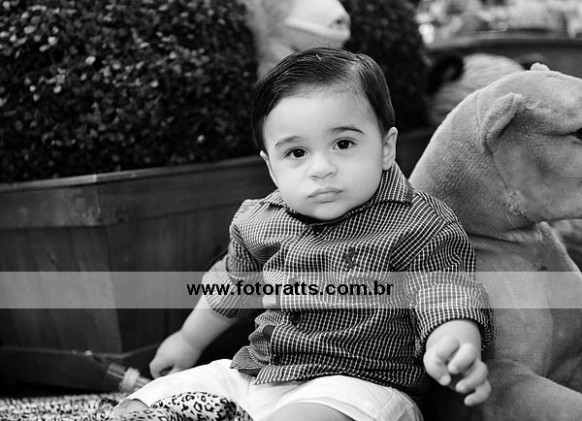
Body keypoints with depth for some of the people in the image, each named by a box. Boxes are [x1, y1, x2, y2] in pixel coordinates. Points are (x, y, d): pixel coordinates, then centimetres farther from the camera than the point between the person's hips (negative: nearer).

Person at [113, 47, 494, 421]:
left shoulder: (418, 225, -12)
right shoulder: (259, 222, 7)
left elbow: (446, 294, -23)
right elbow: (233, 284, 25)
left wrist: (459, 347, -46)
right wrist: (189, 341, 36)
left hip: (356, 386, -6)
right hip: (251, 376, 6)